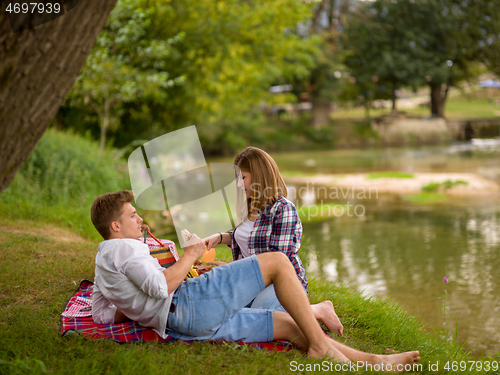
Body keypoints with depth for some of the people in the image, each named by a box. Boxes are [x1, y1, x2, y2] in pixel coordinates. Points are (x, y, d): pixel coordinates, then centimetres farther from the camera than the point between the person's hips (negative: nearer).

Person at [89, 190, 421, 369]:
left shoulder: (104, 265, 26)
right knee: (277, 262, -9)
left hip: (181, 323, 10)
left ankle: (369, 361, 6)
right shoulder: (124, 247, -5)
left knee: (287, 325, 7)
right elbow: (160, 286, -18)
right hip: (189, 301, -10)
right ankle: (320, 346, -6)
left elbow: (102, 314, 24)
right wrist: (190, 255, -4)